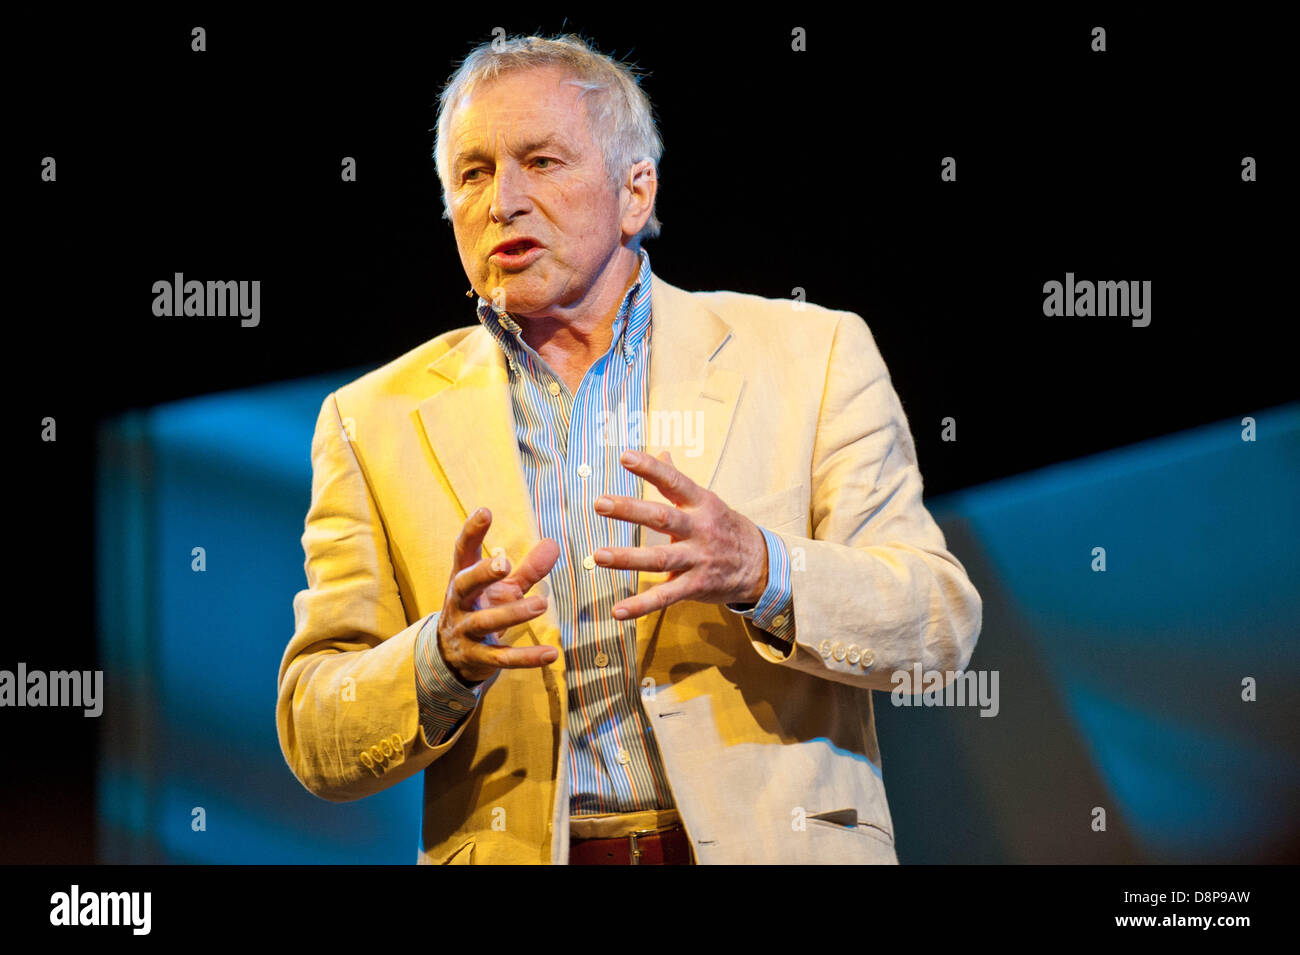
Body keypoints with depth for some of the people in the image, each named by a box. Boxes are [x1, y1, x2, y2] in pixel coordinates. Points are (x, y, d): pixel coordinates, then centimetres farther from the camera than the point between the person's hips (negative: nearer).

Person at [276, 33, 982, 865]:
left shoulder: (812, 356, 7)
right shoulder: (374, 422, 8)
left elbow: (941, 625, 0)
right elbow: (316, 744, 4)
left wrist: (759, 570, -16)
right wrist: (447, 655, -15)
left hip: (775, 845, -1)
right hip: (512, 853, 1)